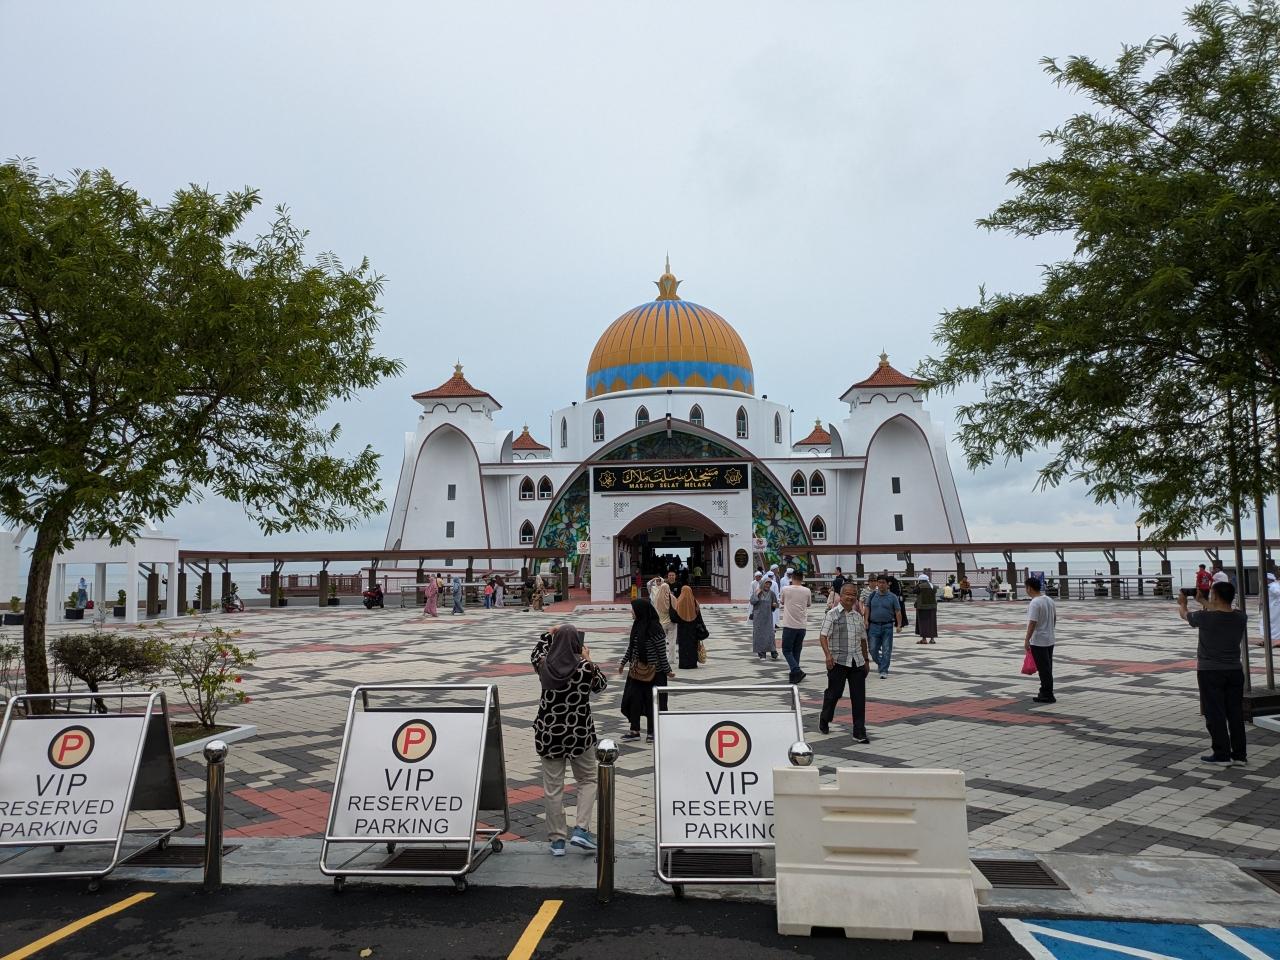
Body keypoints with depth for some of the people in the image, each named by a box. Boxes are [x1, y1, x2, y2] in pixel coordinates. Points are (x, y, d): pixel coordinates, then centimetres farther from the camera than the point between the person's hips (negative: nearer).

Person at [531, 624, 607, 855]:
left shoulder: (544, 666, -8)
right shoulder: (585, 668, -13)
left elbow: (535, 654, 17)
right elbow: (601, 685, 7)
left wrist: (549, 634, 25)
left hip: (548, 734, 2)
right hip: (579, 733, -1)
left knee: (553, 787, 10)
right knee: (587, 780, 18)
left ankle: (557, 839, 16)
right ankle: (581, 829, 6)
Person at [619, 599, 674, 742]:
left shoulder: (655, 629, -20)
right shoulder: (637, 625, 2)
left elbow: (662, 652, -15)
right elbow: (631, 646, 14)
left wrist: (667, 671, -11)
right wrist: (623, 662, 20)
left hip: (653, 672, -7)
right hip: (636, 670, 7)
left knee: (651, 701, 6)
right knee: (633, 699, 9)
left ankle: (652, 731, 20)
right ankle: (634, 730, 21)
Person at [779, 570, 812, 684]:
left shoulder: (786, 589, -8)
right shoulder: (807, 591, -1)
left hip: (789, 625, -3)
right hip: (801, 626, 3)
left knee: (787, 650, 4)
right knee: (796, 651, 15)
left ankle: (797, 671, -14)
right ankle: (794, 674, 18)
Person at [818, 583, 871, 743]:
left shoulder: (858, 616, 13)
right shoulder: (832, 614, -4)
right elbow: (823, 636, -11)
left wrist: (866, 660, 22)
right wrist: (828, 655, -23)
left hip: (857, 662, 5)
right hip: (838, 661, -5)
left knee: (859, 697, 2)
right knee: (834, 693, 5)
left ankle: (859, 733, 7)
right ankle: (824, 719, 33)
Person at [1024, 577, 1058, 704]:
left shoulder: (1034, 603, -20)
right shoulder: (1049, 600, 8)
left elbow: (1032, 623, -23)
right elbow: (1054, 618, 17)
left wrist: (1027, 640, -19)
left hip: (1038, 642, -9)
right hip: (1049, 640, 9)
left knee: (1044, 669, -3)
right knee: (1047, 668, 15)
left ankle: (1047, 695, 1)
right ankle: (1045, 692, 23)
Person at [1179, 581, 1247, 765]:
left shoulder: (1205, 617, -16)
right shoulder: (1240, 617, -4)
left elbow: (1184, 615, 6)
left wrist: (1182, 604, 28)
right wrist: (1204, 603, 34)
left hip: (1210, 672, -5)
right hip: (1235, 671, 5)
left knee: (1215, 715, 2)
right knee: (1236, 714, 11)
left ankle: (1222, 755, 5)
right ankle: (1239, 754, 16)